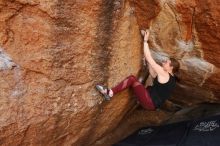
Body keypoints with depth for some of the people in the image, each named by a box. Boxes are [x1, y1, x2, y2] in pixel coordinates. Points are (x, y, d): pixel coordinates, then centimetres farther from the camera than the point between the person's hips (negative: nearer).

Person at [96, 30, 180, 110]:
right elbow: (153, 74, 21)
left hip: (150, 103, -10)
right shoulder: (170, 78, 13)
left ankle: (110, 93, -13)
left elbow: (149, 58, -12)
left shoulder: (164, 74, -12)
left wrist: (145, 40, -6)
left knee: (132, 78, -13)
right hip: (153, 104, 10)